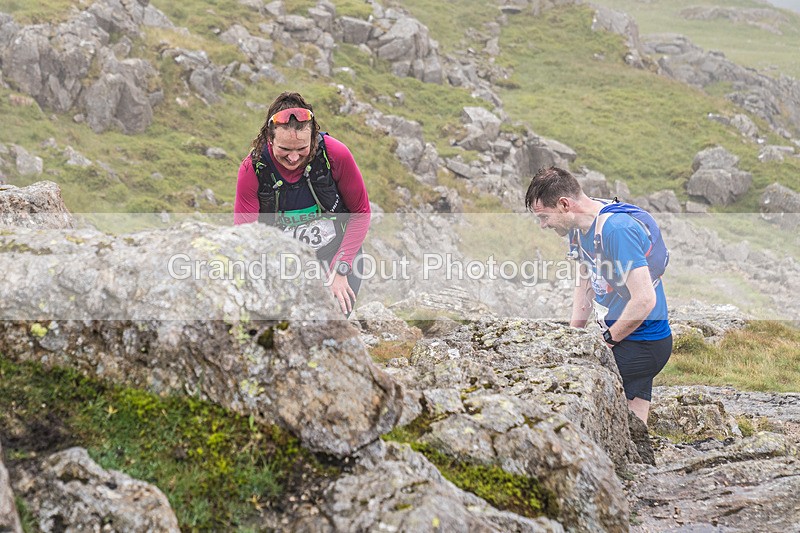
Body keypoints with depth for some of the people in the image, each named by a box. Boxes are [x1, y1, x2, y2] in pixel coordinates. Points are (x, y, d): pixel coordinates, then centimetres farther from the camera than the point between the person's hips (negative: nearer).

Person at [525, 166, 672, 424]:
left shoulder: (617, 229, -24)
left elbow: (644, 299, -28)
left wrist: (607, 340, -16)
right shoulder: (579, 226, 5)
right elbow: (585, 284, 18)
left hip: (641, 343, -9)